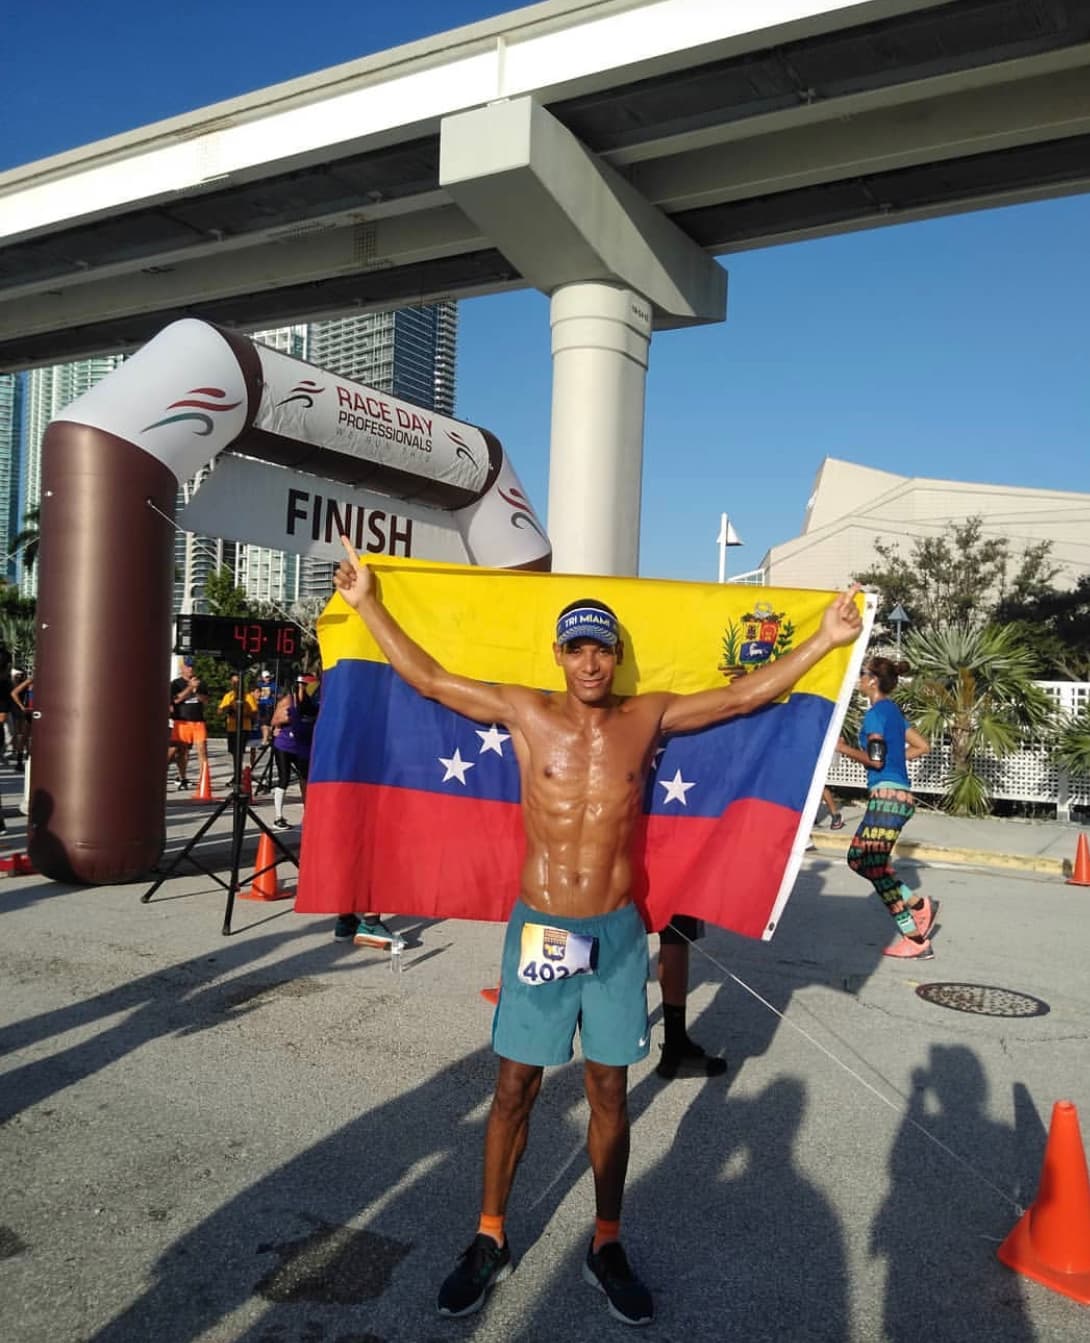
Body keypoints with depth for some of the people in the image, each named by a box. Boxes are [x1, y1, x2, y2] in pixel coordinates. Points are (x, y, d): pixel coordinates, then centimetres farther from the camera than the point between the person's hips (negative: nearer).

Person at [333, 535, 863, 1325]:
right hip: (538, 926, -1)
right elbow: (428, 679, -2)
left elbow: (742, 696, 3)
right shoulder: (527, 713, -4)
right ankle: (490, 1241, 29)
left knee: (609, 1092, 13)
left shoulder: (648, 718, 0)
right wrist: (367, 601, -3)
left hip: (617, 932, 1)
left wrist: (826, 639, 1)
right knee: (515, 1089, 11)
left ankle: (607, 1246, 31)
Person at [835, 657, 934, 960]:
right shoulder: (892, 711, 17)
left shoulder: (876, 713, -10)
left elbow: (875, 759, -17)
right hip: (897, 795, 10)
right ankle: (919, 905, 13)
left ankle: (917, 941, -5)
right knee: (858, 858, 15)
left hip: (887, 795, -10)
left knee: (874, 866, -7)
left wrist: (844, 748, -5)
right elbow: (923, 746, 21)